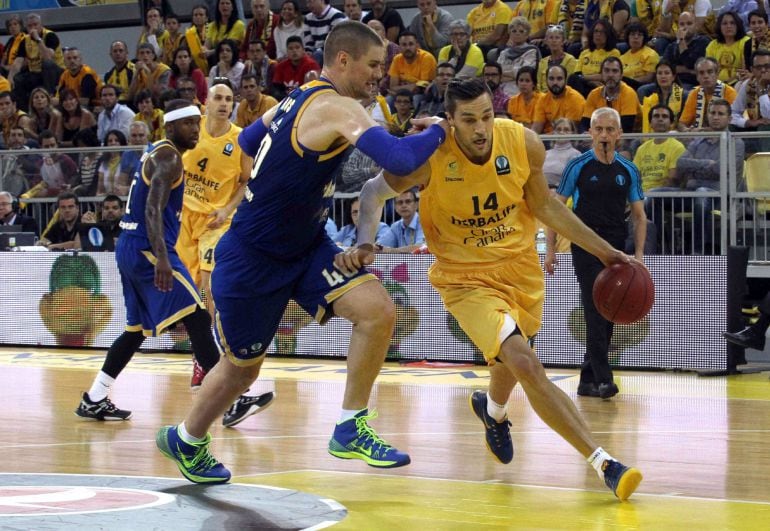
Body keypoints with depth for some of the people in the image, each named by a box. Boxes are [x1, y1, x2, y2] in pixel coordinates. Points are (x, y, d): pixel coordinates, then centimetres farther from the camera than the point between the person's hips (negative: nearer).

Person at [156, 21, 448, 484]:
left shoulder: (302, 97, 4)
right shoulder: (339, 108, -24)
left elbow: (248, 141, 19)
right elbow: (400, 160, -36)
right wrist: (437, 131, -17)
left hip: (305, 247, 8)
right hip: (252, 259, -8)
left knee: (378, 311, -13)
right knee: (242, 368, 11)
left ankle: (351, 429, -2)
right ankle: (185, 439, 38)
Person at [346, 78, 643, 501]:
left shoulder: (524, 144, -15)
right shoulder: (429, 156, -23)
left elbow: (543, 204, 3)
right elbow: (374, 192, -6)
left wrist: (602, 250, 5)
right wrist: (365, 244, -24)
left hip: (520, 266, 4)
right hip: (466, 278, -4)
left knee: (511, 362, 25)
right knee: (527, 366, -23)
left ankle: (493, 410, 64)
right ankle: (604, 463, -20)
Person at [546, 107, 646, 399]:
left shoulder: (628, 170, 8)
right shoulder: (578, 166, -2)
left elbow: (639, 215, 12)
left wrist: (639, 252, 0)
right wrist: (550, 249, -4)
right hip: (586, 246, -4)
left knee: (606, 318, 6)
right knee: (596, 312, -15)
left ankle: (587, 380, 15)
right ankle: (603, 379, -19)